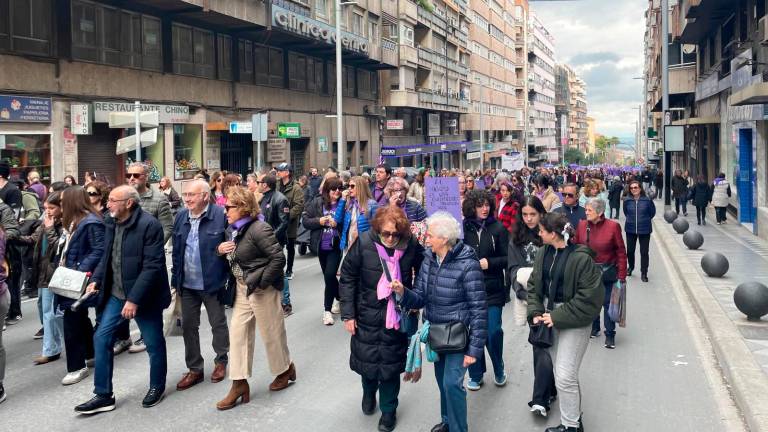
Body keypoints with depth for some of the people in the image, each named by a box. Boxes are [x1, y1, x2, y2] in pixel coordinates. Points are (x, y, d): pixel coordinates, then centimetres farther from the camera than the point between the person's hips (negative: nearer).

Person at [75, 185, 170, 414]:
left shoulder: (149, 225, -19)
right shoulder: (111, 223, 5)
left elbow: (153, 265, -23)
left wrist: (134, 299, -25)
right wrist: (96, 279, 1)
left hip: (143, 296, -7)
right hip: (115, 294, 7)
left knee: (154, 343, 8)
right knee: (101, 339, 3)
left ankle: (157, 387, 30)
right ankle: (103, 395, 14)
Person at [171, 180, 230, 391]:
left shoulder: (221, 215, -14)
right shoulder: (181, 217, 3)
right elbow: (176, 250, 9)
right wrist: (176, 279, 8)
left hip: (212, 283, -5)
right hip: (187, 284, 5)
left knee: (218, 325, 12)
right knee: (188, 326, 11)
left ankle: (221, 362, 32)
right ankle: (194, 369, 25)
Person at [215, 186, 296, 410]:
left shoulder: (258, 229, -21)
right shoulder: (232, 230, 6)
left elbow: (279, 258, -24)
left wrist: (261, 282, -20)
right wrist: (221, 250, -4)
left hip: (262, 289, -8)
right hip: (242, 289, 8)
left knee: (271, 333, 7)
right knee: (237, 332, 5)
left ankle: (285, 370, 32)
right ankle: (239, 384, 11)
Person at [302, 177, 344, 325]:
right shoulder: (317, 202, -2)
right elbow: (305, 220, -1)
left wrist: (337, 224, -20)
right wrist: (319, 221, -16)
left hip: (335, 246, -3)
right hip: (321, 246, 3)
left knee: (329, 275, -10)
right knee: (328, 276, 16)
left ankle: (327, 310, 2)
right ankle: (339, 298, 41)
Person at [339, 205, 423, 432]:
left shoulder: (411, 246, -16)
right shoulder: (364, 243, -16)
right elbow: (347, 279, -8)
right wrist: (348, 314, -8)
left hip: (397, 317, 0)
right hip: (367, 315, 1)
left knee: (391, 364, 8)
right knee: (366, 358, 15)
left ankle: (388, 410, 30)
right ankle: (369, 392, 47)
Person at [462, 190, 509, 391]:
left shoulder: (498, 228, -4)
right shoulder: (464, 228, -1)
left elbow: (507, 259, -2)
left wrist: (489, 263, -15)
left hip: (492, 289, -1)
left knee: (493, 332, -2)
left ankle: (499, 370, 24)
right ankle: (476, 375, 24)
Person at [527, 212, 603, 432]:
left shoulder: (581, 258, -19)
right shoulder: (544, 253, 2)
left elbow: (587, 298, -19)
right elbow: (533, 285, 9)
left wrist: (557, 317, -18)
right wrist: (535, 313, -6)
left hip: (574, 321, -7)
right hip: (550, 315, 7)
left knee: (565, 376, -7)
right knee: (559, 371, 16)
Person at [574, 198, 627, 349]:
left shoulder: (613, 226, -14)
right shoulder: (582, 225, -4)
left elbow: (621, 252, -10)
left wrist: (622, 275, -11)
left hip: (608, 272, -3)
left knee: (608, 303, 4)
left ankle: (610, 335, 16)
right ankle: (594, 329, 34)